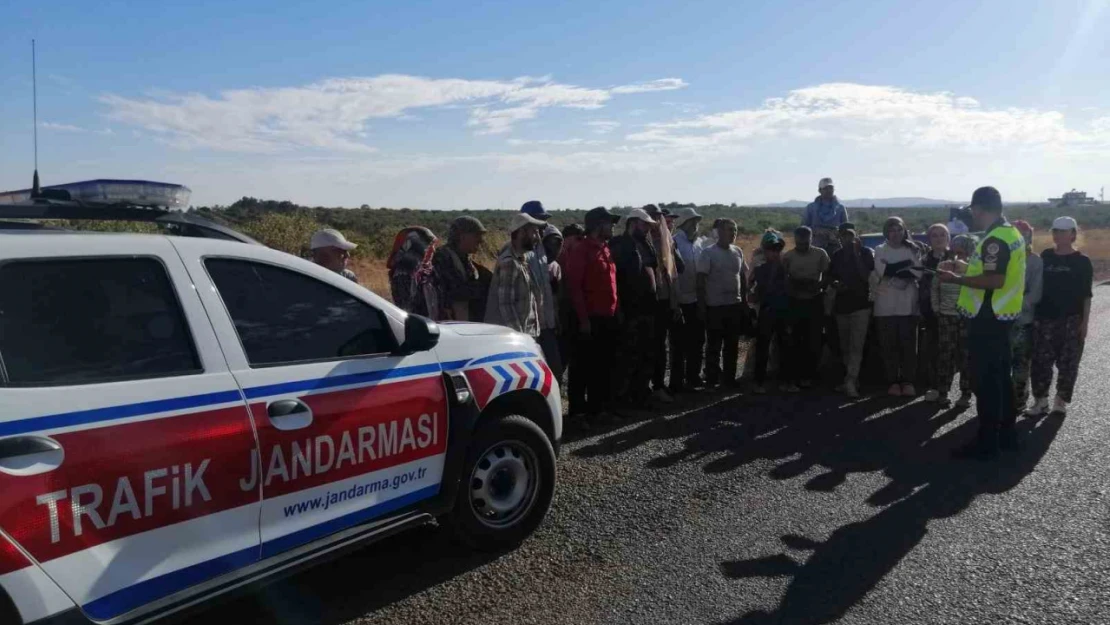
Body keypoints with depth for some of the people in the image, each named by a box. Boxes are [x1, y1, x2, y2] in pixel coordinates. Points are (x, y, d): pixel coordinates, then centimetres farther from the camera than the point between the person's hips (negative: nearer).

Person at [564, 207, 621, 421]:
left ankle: (598, 407, 24)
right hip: (590, 320, -8)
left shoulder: (606, 249, 17)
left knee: (604, 366, 14)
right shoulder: (580, 250, -9)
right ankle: (578, 412, 7)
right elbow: (573, 286, -15)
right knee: (583, 367, -1)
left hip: (608, 319, 8)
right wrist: (583, 318, -19)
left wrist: (616, 312, 12)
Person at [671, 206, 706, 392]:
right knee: (680, 344, 3)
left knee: (697, 341, 14)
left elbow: (700, 271, 15)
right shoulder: (674, 243, -11)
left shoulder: (696, 243, 12)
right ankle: (677, 383, 12)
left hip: (696, 300, 7)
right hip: (681, 301, -7)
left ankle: (693, 377, 28)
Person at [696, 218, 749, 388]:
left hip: (735, 305, 5)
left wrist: (745, 301, 11)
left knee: (732, 345, 12)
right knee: (714, 345, 4)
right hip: (715, 306, -5)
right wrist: (701, 305, -13)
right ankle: (712, 380, 14)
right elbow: (700, 280, -10)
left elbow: (743, 277, 15)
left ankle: (729, 378, 23)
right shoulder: (708, 253, -9)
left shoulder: (738, 252, 7)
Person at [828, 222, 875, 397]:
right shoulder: (836, 255, 9)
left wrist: (856, 255, -17)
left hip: (861, 304, -5)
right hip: (841, 304, 5)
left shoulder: (866, 252, -2)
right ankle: (851, 379, 21)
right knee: (845, 346, 10)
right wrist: (835, 285, -6)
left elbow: (867, 276, -12)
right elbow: (831, 277, 17)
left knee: (856, 346, -12)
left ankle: (850, 382, -18)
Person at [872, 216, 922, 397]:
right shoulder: (879, 251, 7)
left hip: (908, 305, 1)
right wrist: (906, 265, -12)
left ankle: (908, 381, 8)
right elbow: (882, 271, -8)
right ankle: (893, 382, 9)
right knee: (889, 345, 1)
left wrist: (893, 271, -13)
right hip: (886, 305, 0)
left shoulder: (912, 250, 10)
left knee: (908, 344, 0)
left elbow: (917, 273, -3)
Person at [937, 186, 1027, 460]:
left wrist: (957, 279, -19)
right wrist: (966, 271, 18)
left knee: (985, 381, -4)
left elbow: (995, 280, -27)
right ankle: (1006, 433, 25)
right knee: (1001, 377, 16)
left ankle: (986, 442, 1)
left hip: (987, 318, -10)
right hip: (1001, 315, 10)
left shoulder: (995, 239, -19)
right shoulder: (1011, 232, 14)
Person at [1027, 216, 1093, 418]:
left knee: (1067, 362, 3)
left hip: (1071, 320, -2)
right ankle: (1040, 400, 10)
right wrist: (1034, 314, 2)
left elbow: (1086, 295, -2)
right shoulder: (1045, 256, 5)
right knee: (1041, 360, 1)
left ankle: (1061, 400, 15)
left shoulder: (1082, 261, -2)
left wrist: (1084, 322, -6)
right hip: (1045, 318, 2)